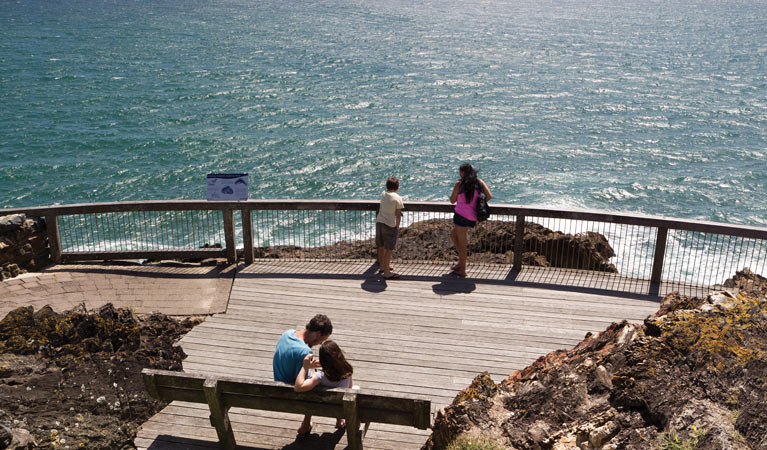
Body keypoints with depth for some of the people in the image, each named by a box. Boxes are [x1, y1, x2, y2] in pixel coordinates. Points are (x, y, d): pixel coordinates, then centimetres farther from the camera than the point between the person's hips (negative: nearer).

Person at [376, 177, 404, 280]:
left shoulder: (383, 194, 6)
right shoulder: (397, 198, -12)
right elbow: (398, 214, -10)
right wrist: (397, 226, 0)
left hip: (379, 222, 7)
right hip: (389, 225, -7)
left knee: (381, 247, 20)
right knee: (389, 249, -1)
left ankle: (382, 266, 35)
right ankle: (386, 272, 0)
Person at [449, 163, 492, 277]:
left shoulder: (459, 184, -8)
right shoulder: (479, 182, 5)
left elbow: (452, 200, 1)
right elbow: (489, 196, -3)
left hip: (462, 215, -6)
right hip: (473, 218, 6)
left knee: (461, 242, 3)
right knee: (453, 235, 23)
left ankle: (462, 270, 8)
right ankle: (461, 262, 23)